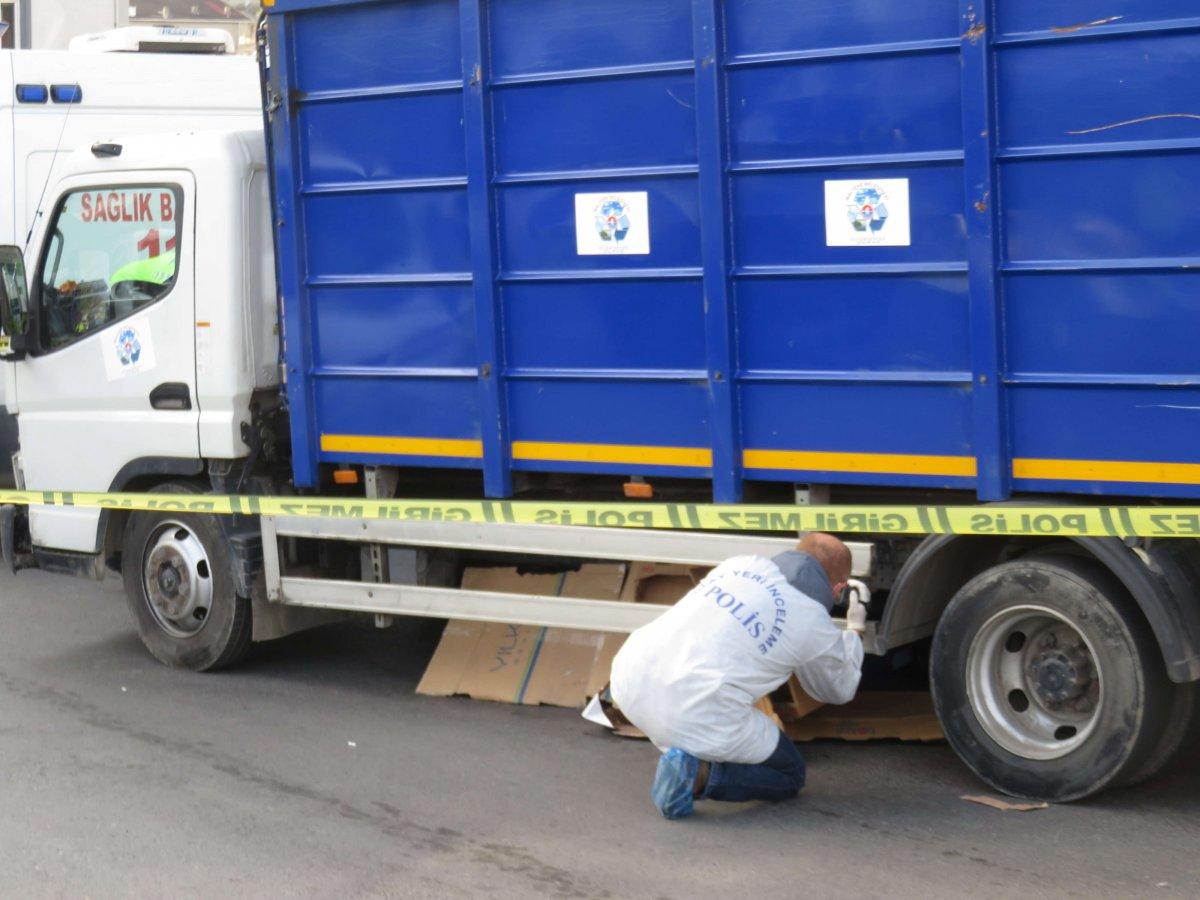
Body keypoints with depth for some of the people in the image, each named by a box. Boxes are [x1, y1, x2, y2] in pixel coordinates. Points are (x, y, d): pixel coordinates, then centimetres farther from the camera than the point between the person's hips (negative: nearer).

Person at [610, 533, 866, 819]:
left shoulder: (741, 563, 15)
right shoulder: (816, 627, 2)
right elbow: (839, 689, 24)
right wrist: (855, 632, 42)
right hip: (697, 719, -6)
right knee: (790, 775, 17)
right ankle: (697, 774, -7)